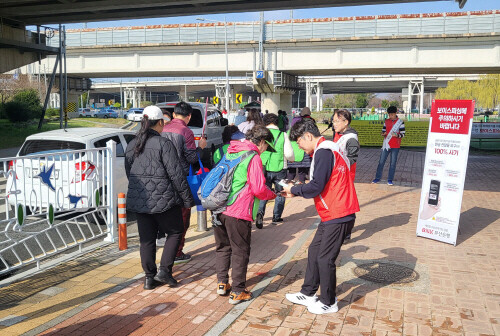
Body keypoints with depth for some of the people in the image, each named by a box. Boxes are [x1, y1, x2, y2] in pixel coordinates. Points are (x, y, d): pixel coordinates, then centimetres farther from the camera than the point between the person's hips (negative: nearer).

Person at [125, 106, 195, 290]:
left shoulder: (132, 145, 7)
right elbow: (176, 174, -14)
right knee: (175, 232, 12)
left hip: (139, 200, 6)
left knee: (146, 239, 13)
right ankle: (164, 270, 6)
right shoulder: (164, 144, -13)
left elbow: (129, 172, 16)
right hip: (163, 199, -6)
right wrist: (187, 198, -7)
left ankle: (149, 277, 18)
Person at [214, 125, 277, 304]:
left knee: (223, 247, 20)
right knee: (240, 251, 6)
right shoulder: (253, 158, -11)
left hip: (219, 208, 7)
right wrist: (272, 195, 6)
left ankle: (222, 283, 28)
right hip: (238, 212, -7)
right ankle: (238, 292, 14)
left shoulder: (231, 152, 12)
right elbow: (259, 189, -15)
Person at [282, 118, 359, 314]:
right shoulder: (325, 150, 14)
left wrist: (294, 190, -6)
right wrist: (296, 191, 8)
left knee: (325, 258, 1)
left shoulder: (323, 152, -18)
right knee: (314, 251, 16)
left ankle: (329, 303, 18)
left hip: (337, 216, -10)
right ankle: (308, 294, 29)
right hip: (332, 215, 10)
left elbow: (316, 187, -22)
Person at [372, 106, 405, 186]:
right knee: (381, 162, 3)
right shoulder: (386, 121, 8)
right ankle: (377, 178, 12)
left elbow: (403, 134, -3)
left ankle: (390, 180, 10)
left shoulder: (400, 122, -2)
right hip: (386, 145, 3)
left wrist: (397, 135, -24)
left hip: (395, 146, -3)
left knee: (393, 163, 2)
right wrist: (383, 134, -10)